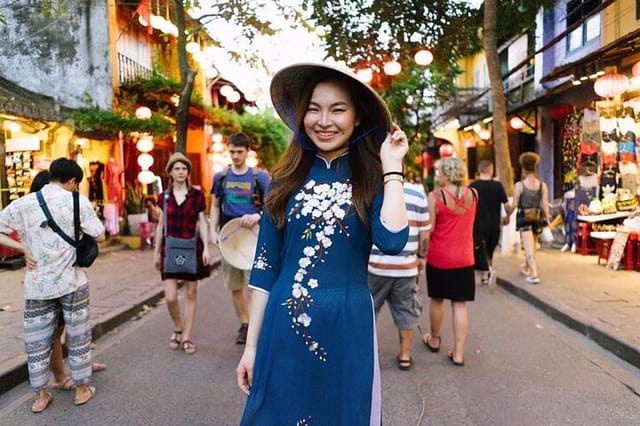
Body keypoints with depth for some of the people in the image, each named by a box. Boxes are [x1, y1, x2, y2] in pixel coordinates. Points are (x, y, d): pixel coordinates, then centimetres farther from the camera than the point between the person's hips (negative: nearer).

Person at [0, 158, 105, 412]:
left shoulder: (22, 204, 1)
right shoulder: (77, 201, -7)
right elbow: (100, 236, -7)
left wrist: (23, 248, 1)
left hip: (37, 284, 2)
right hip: (71, 281, -2)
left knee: (36, 341, 14)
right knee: (78, 338, 13)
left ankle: (41, 396, 22)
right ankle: (82, 390, 23)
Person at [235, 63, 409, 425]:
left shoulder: (372, 177, -2)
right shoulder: (288, 177, 3)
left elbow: (393, 241, -22)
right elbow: (265, 265, 4)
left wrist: (392, 167, -13)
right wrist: (251, 344, 3)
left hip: (347, 328, -1)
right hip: (284, 327, 2)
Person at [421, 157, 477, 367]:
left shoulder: (435, 196, -13)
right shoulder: (473, 194, -1)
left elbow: (428, 230, -13)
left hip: (439, 257, -2)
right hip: (464, 259, 2)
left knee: (437, 299, 16)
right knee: (460, 304, 5)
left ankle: (435, 340, 35)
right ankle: (458, 352, 5)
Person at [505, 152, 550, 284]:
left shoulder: (519, 185, -10)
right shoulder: (542, 185, -2)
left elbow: (514, 205, -9)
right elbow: (545, 205, -4)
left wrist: (507, 216, 6)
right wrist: (547, 219, 6)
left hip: (524, 219, -4)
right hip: (537, 219, 4)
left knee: (529, 247, -4)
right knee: (532, 246, 22)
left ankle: (534, 274, -14)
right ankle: (526, 268, 42)